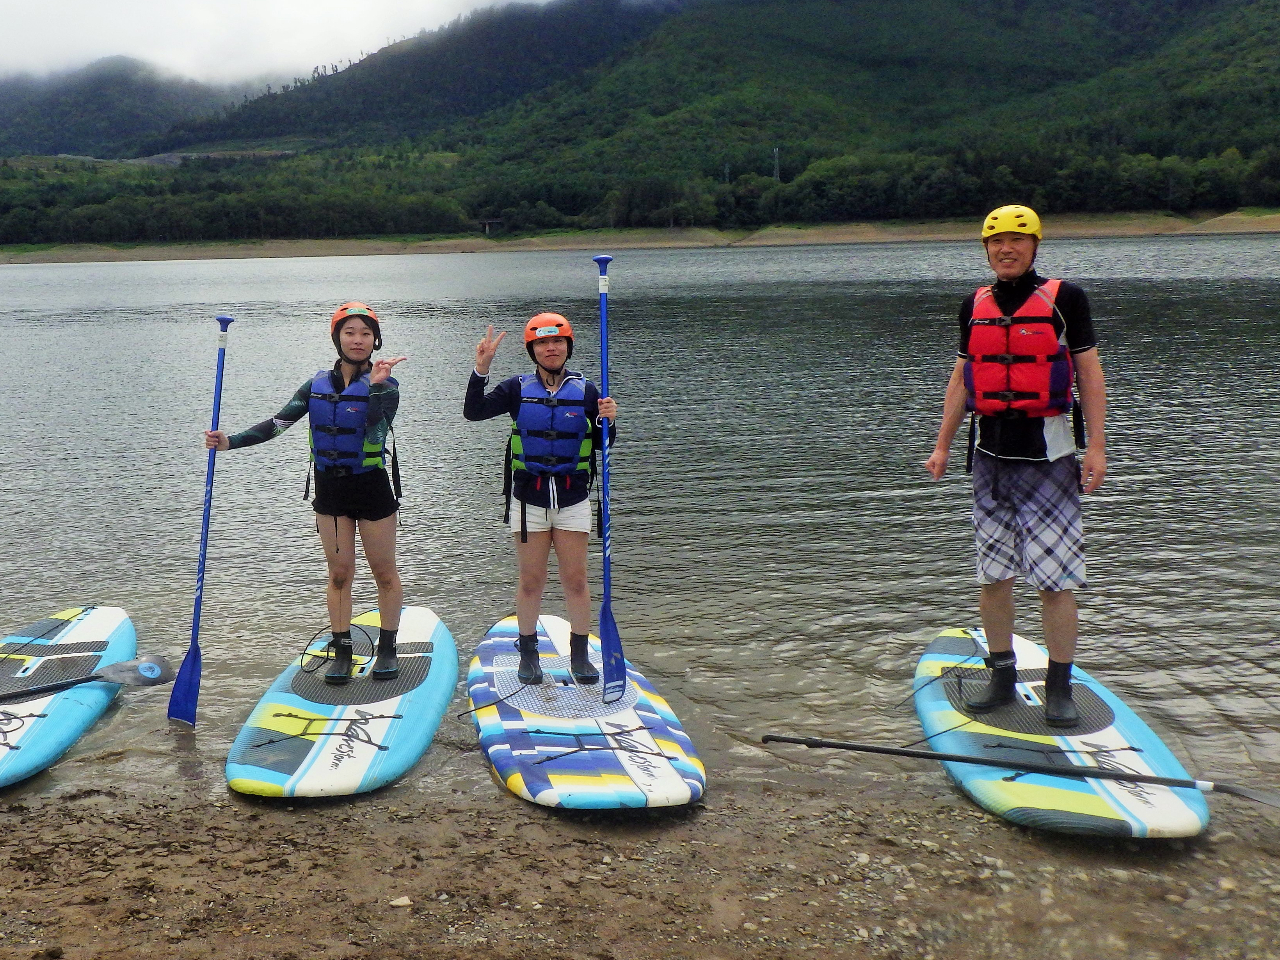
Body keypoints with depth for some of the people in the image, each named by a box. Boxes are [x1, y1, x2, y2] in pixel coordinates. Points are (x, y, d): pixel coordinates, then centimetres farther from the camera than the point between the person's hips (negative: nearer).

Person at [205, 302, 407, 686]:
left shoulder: (384, 386, -9)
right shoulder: (318, 385, 3)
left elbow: (376, 434, -26)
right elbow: (276, 425, -2)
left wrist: (376, 386, -32)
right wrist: (229, 442, -13)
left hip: (372, 488, -3)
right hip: (330, 489, 3)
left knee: (384, 572, 6)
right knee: (339, 574, 9)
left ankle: (387, 649, 20)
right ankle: (341, 651, 19)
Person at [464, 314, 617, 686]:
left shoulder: (586, 390, 2)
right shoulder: (518, 389, 0)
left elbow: (602, 445, 6)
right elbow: (473, 412, -11)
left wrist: (607, 421, -15)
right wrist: (481, 369, -21)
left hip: (573, 501, 1)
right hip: (528, 500, 0)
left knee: (576, 580, 2)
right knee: (531, 581, 5)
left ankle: (580, 655, 16)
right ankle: (528, 652, 20)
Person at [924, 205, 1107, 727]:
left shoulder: (1064, 298, -1)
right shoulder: (975, 306, 11)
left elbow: (1089, 374, -2)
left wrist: (1096, 446, -8)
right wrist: (942, 445, 12)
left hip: (1048, 451, -4)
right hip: (991, 451, 4)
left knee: (1055, 576, -4)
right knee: (993, 574, 7)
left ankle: (1059, 688, 6)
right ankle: (1002, 678, 20)